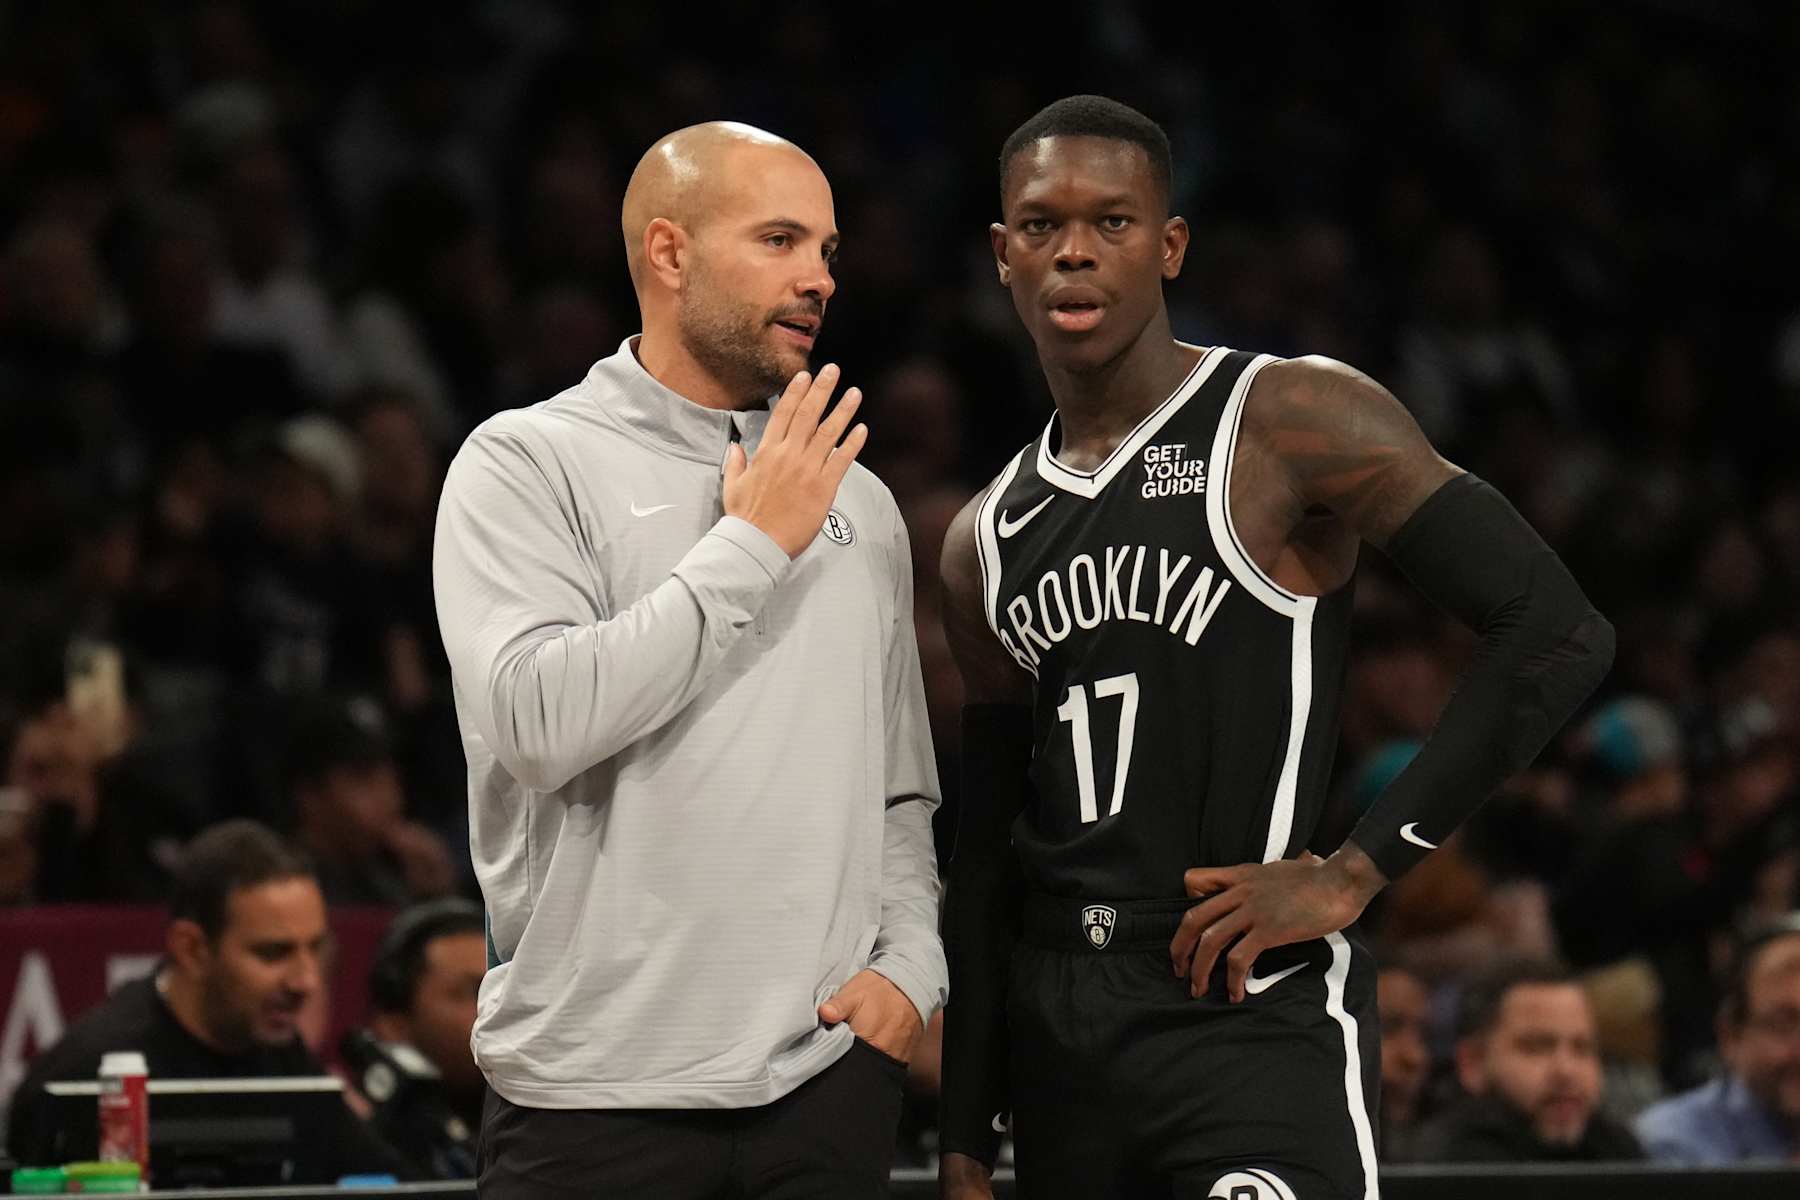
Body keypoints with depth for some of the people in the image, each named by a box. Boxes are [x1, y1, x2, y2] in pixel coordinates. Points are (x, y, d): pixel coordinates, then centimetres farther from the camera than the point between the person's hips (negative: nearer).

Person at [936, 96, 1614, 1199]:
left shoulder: (1293, 423, -6)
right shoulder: (986, 544, 14)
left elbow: (1561, 635, -13)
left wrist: (1356, 872, -14)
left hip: (1257, 1016, -7)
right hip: (1055, 1039, 7)